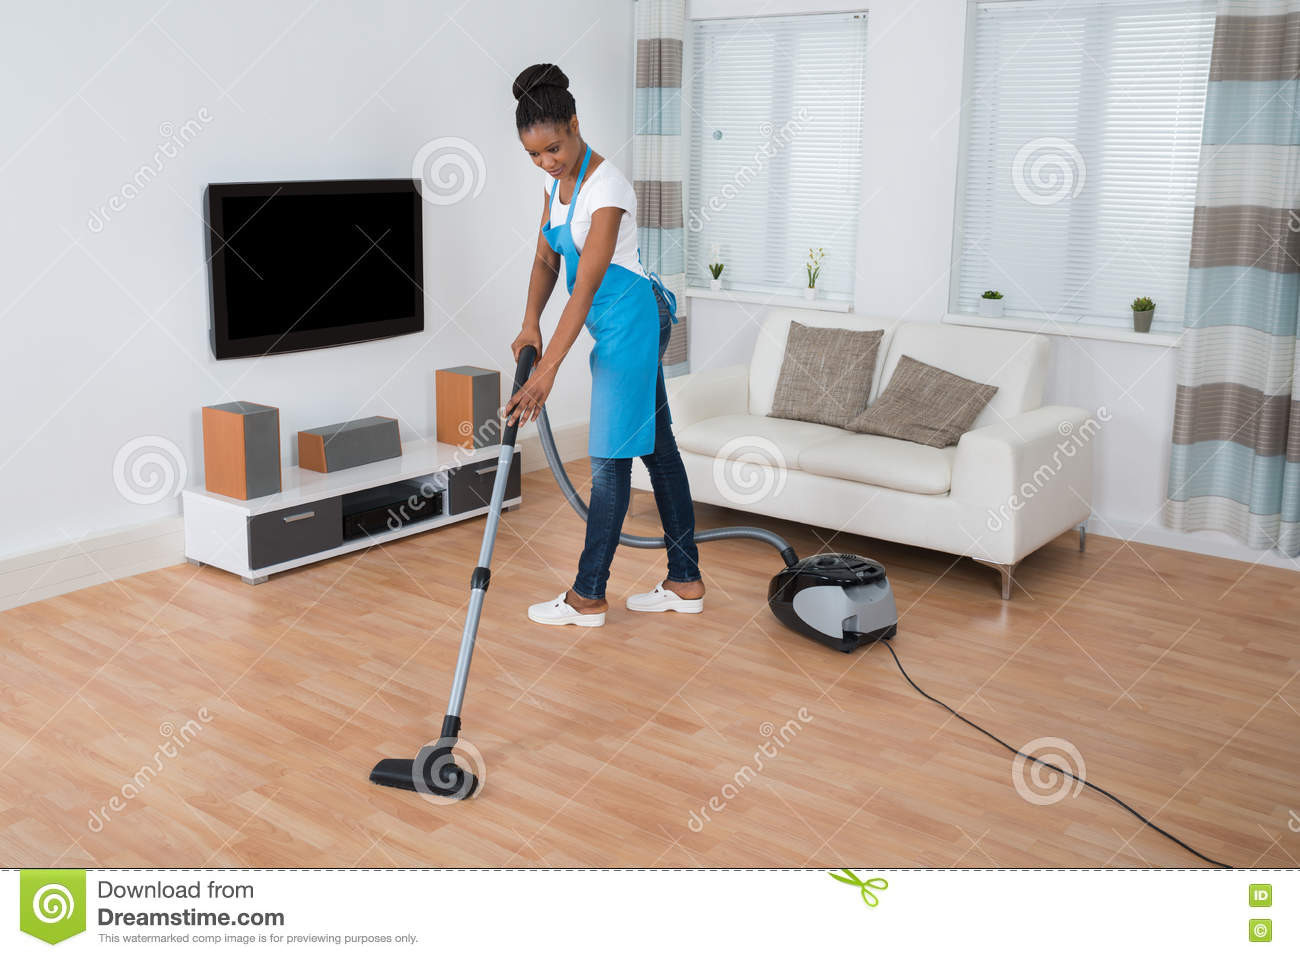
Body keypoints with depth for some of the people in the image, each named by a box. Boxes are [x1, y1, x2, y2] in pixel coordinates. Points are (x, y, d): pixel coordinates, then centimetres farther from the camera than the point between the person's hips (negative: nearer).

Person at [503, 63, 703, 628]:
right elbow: (546, 260, 8)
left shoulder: (605, 187, -23)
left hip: (631, 320, -10)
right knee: (655, 445, 11)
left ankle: (587, 597, 6)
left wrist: (546, 371, -31)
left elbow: (585, 287, -28)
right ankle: (685, 583, 18)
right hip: (619, 324, 10)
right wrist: (530, 323, -10)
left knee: (611, 455, -4)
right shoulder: (556, 180, 5)